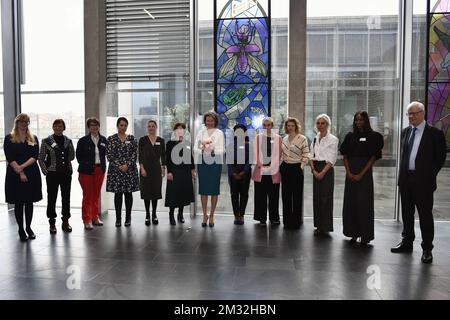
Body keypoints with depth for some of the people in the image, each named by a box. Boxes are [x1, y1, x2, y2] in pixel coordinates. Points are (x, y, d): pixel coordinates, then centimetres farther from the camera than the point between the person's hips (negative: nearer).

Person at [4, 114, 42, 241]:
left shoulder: (33, 139, 9)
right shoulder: (9, 138, 3)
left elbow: (35, 156, -2)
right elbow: (9, 158, -6)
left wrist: (23, 166, -16)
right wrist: (20, 172, -14)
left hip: (32, 174, 2)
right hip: (15, 175, -2)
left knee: (29, 202, 8)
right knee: (18, 203, 4)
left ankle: (28, 227, 20)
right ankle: (21, 229, 15)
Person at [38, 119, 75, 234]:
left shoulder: (68, 141, 7)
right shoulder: (46, 141, -1)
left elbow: (72, 157, 10)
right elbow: (41, 158, 1)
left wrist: (70, 146, -2)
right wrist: (45, 172, -4)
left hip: (66, 173, 3)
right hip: (52, 173, -2)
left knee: (66, 197, 7)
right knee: (52, 198, 4)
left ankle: (65, 221, 18)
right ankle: (52, 223, 15)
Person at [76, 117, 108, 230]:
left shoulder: (104, 140, 8)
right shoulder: (83, 140, -2)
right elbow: (78, 155, 2)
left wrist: (103, 166, 6)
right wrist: (85, 165, -2)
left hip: (100, 170, 4)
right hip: (87, 171, -4)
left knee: (96, 195, 12)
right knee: (87, 195, -1)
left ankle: (95, 217, 23)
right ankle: (87, 220, 6)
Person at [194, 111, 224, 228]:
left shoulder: (219, 133, 1)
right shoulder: (201, 132, 6)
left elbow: (221, 150, -6)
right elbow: (195, 148, -2)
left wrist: (213, 151, -25)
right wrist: (202, 149, -23)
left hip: (215, 163, -1)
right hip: (202, 163, 1)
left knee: (214, 190, 4)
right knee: (203, 190, 4)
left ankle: (211, 216, 15)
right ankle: (205, 215, 15)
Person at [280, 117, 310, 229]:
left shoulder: (302, 139, -6)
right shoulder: (284, 139, 11)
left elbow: (306, 155, -8)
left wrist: (301, 167, -12)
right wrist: (280, 166, 11)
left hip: (296, 168, -5)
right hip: (285, 168, 6)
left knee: (297, 196, 1)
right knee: (286, 195, 9)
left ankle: (296, 221, 13)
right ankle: (287, 220, 20)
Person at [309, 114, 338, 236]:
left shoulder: (333, 139, -5)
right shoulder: (315, 139, 12)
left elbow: (332, 159, -10)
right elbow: (311, 156, 10)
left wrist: (322, 172, -16)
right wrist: (314, 170, -5)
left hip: (327, 170, -5)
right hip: (315, 170, 5)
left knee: (325, 197, -3)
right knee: (316, 197, 7)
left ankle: (325, 227, 6)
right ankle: (318, 225, 18)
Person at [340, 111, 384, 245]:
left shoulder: (373, 136, -1)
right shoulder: (350, 136, 9)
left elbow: (373, 157, -5)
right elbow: (345, 155, 7)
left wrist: (361, 174, -13)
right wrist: (348, 172, -6)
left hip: (365, 173, -4)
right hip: (350, 173, 4)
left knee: (364, 203, -1)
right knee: (350, 202, 5)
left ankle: (365, 235, 9)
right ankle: (353, 233, 15)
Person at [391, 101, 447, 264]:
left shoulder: (435, 133, -6)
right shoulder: (405, 132, 11)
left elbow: (440, 157, -3)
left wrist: (429, 175, -5)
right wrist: (403, 173, 9)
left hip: (423, 181, -5)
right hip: (406, 179, 5)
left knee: (425, 215, 2)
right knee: (407, 213, 14)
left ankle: (427, 249, 12)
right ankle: (407, 242, 28)